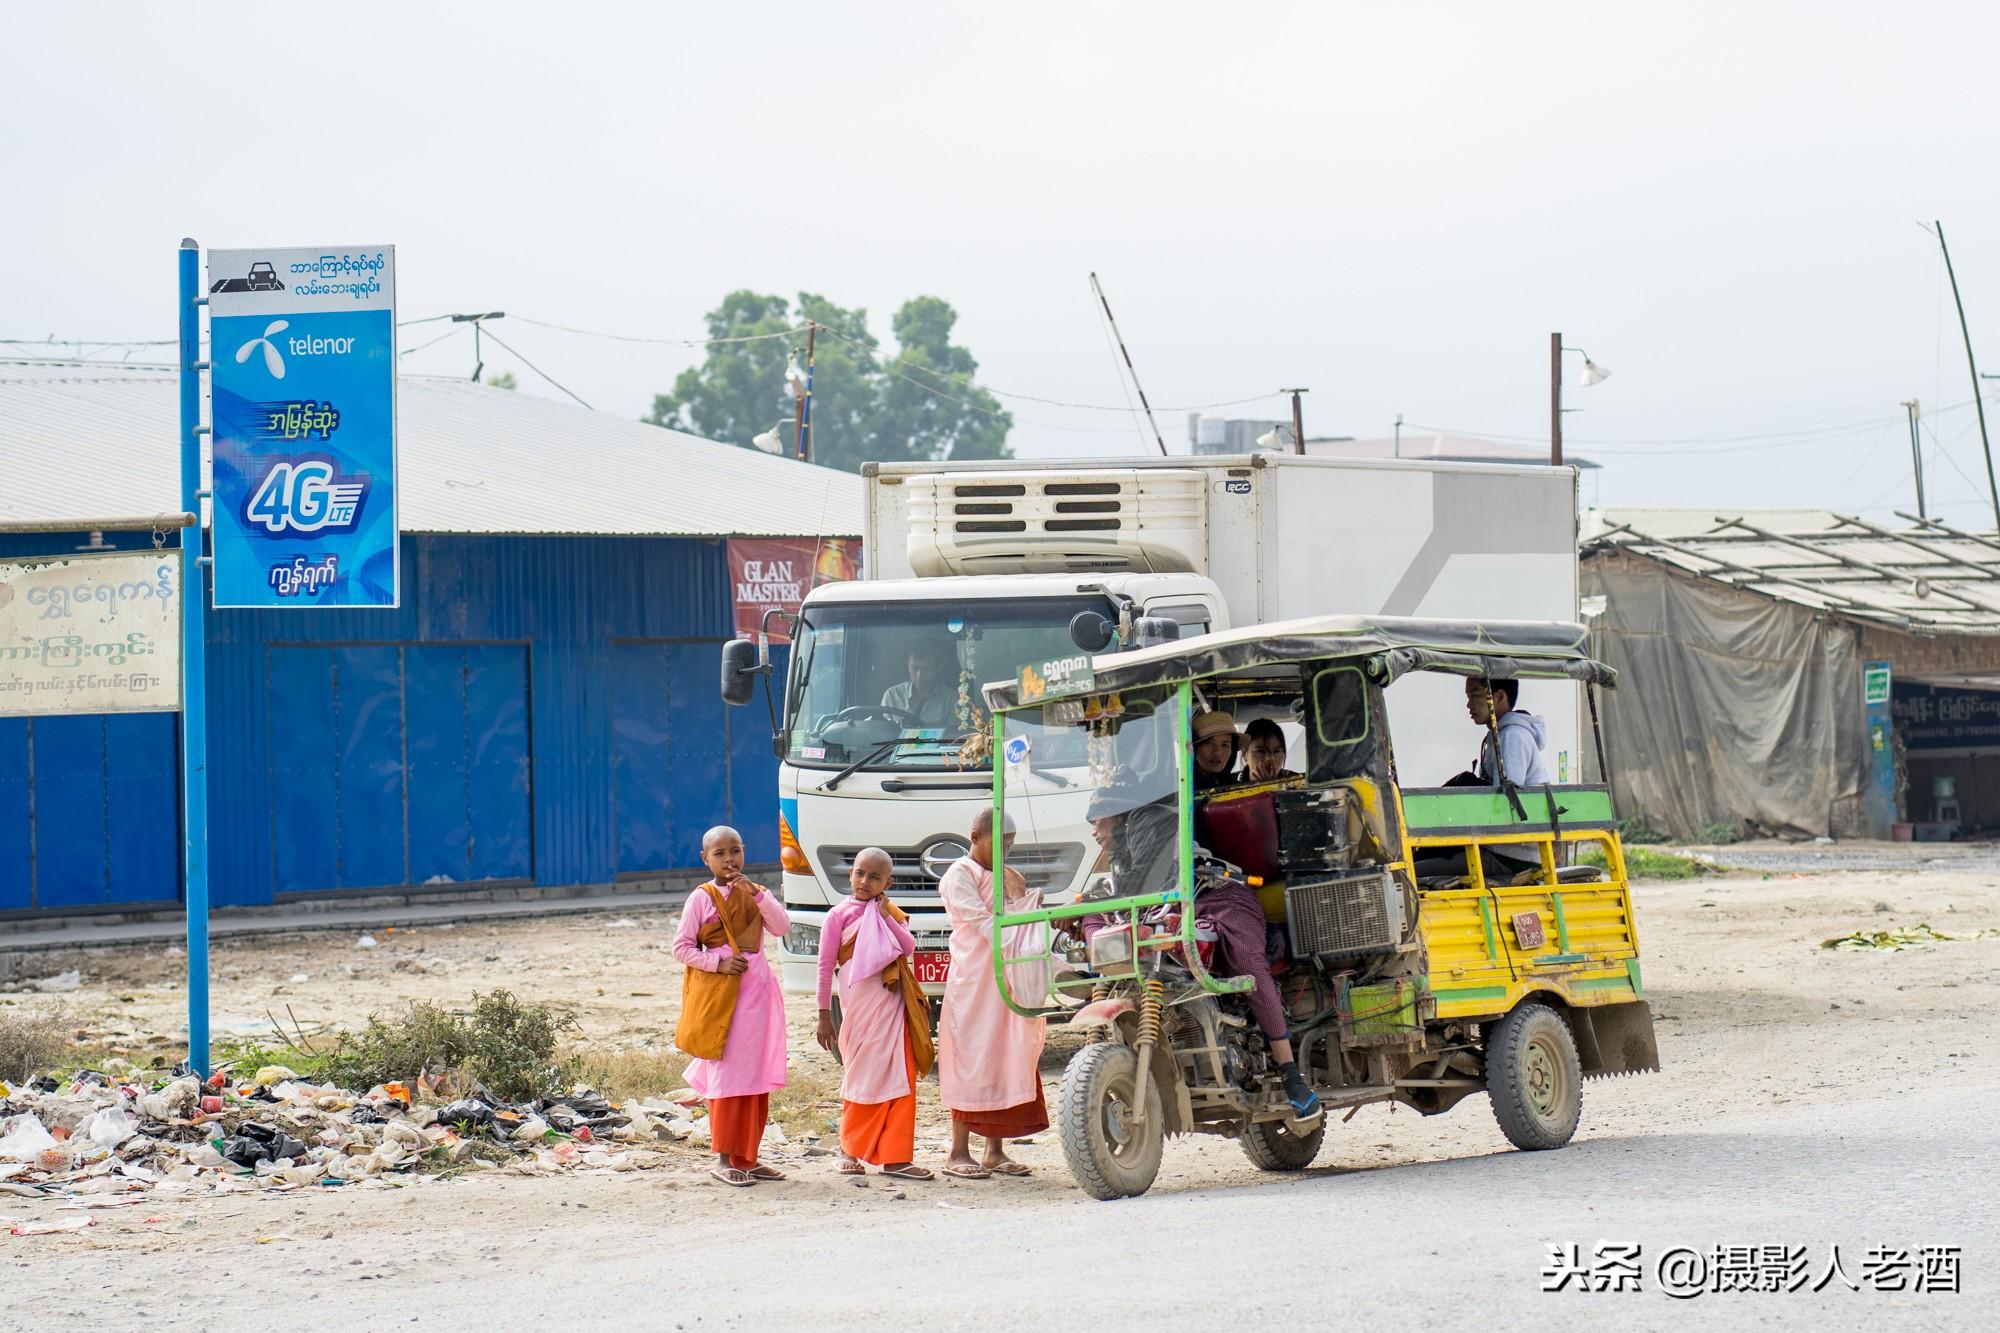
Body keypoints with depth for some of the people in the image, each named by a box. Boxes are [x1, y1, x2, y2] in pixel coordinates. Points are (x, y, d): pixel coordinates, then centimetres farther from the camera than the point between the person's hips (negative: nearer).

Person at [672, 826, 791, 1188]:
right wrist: (718, 963, -15)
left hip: (757, 987, 6)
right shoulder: (701, 899, -2)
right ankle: (723, 1158, -2)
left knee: (757, 1075, 6)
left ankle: (746, 1157, 13)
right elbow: (681, 947, -5)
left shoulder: (754, 894, 13)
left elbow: (782, 927, -3)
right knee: (727, 1075, -7)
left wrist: (757, 894, -13)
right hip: (720, 993, -5)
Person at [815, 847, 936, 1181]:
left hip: (893, 1003, 4)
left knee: (900, 1077, -1)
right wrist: (824, 1014, -3)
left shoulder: (892, 913, 13)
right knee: (861, 1075, 0)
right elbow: (826, 965, 0)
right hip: (859, 1004, -4)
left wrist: (886, 917, -9)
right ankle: (850, 1152, 15)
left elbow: (909, 947, -1)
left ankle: (895, 1157, 0)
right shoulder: (840, 915, 0)